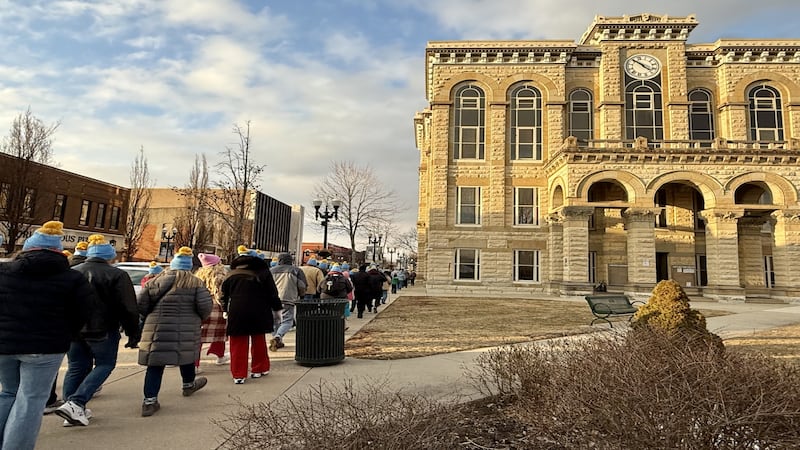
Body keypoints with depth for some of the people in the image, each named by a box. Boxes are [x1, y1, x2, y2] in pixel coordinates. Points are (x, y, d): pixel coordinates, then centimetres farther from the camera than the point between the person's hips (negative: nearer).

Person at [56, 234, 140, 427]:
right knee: (105, 365, 8)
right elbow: (128, 308, -11)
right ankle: (76, 403, -7)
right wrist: (133, 333, -4)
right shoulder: (117, 275, -8)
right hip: (102, 330, -5)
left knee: (76, 368, 15)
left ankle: (74, 411, 15)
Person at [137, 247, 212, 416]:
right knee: (186, 356, 21)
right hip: (185, 330, -1)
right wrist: (199, 319, 9)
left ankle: (149, 401, 1)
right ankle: (188, 385, 43)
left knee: (155, 364, 5)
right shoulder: (196, 283, -4)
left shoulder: (157, 280, 6)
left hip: (157, 329, 2)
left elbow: (141, 303, 6)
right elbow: (205, 305, -10)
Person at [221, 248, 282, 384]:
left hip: (236, 313, 1)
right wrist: (277, 309, 8)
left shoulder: (231, 275, 6)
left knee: (238, 344, 7)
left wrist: (226, 310, 25)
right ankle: (258, 369, 24)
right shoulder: (263, 272, -1)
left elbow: (224, 296, 13)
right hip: (259, 313, -1)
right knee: (258, 342, 14)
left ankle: (238, 375, 7)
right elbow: (273, 293, -1)